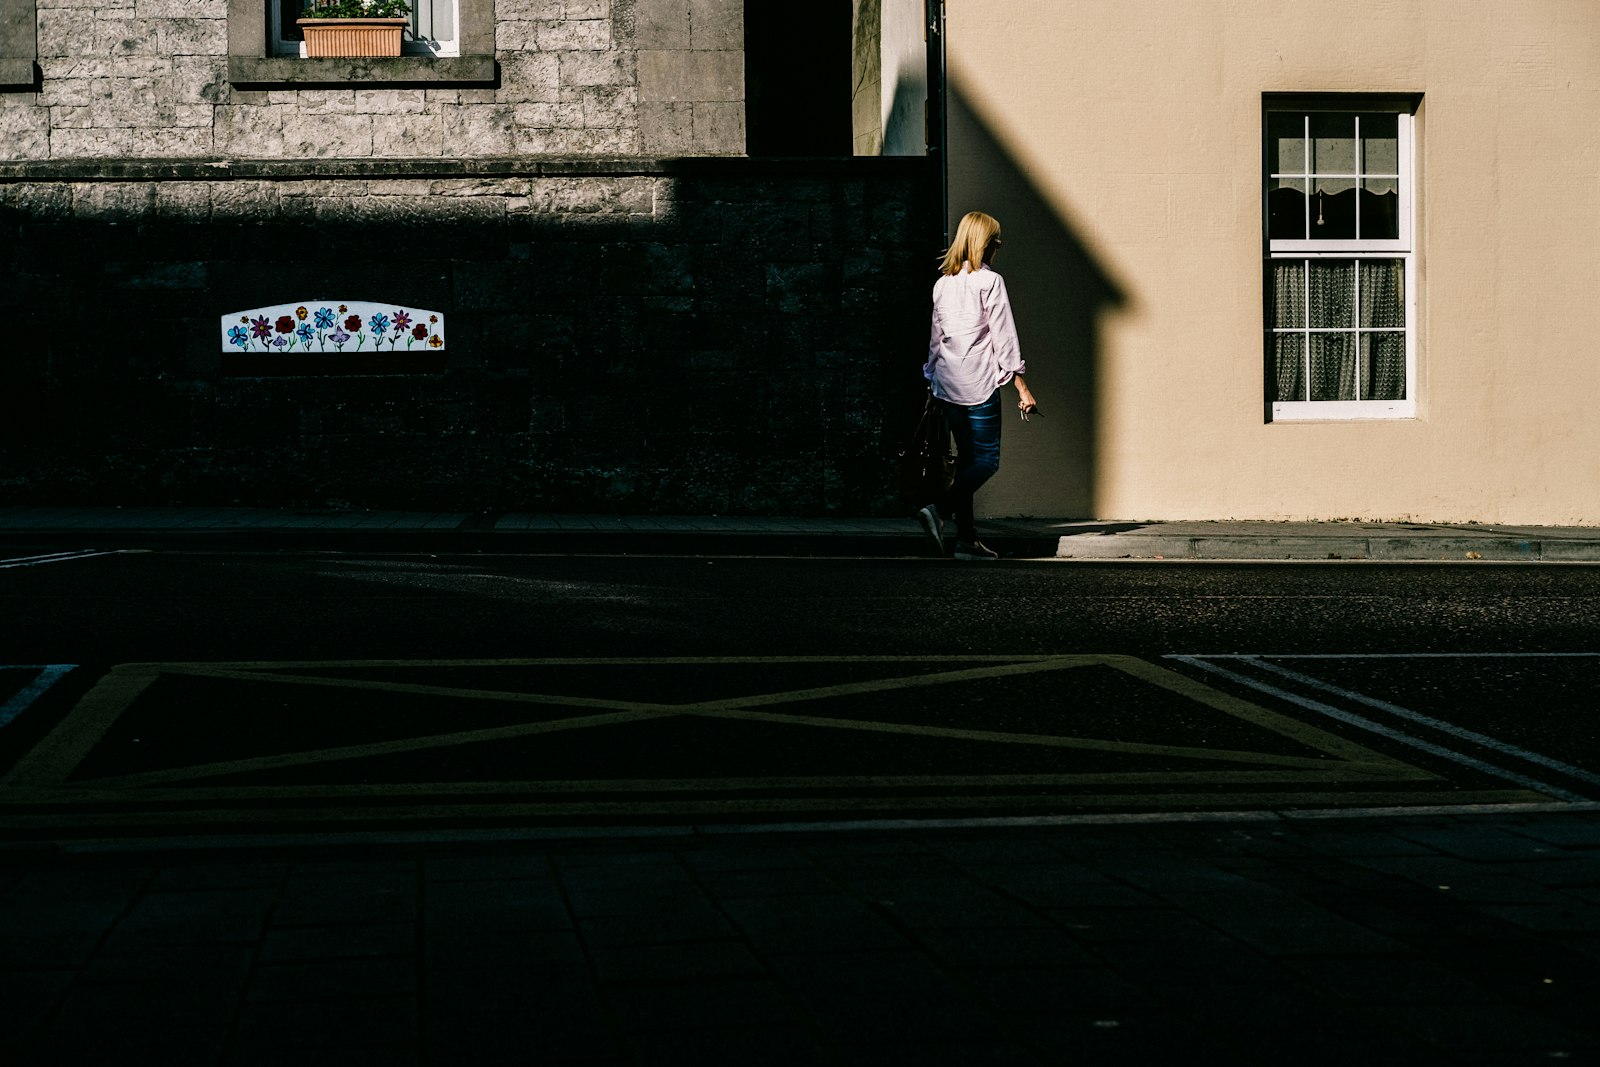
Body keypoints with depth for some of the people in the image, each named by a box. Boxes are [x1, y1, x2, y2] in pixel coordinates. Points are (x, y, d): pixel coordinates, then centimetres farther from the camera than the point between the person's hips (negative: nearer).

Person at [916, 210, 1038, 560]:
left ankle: (967, 538, 8)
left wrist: (933, 378, 25)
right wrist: (1021, 386, -7)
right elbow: (1003, 336, -10)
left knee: (968, 458, 11)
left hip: (947, 384, 7)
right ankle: (939, 510, -20)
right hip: (979, 384, -7)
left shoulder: (942, 283, 11)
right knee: (987, 460, -2)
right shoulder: (989, 281, -8)